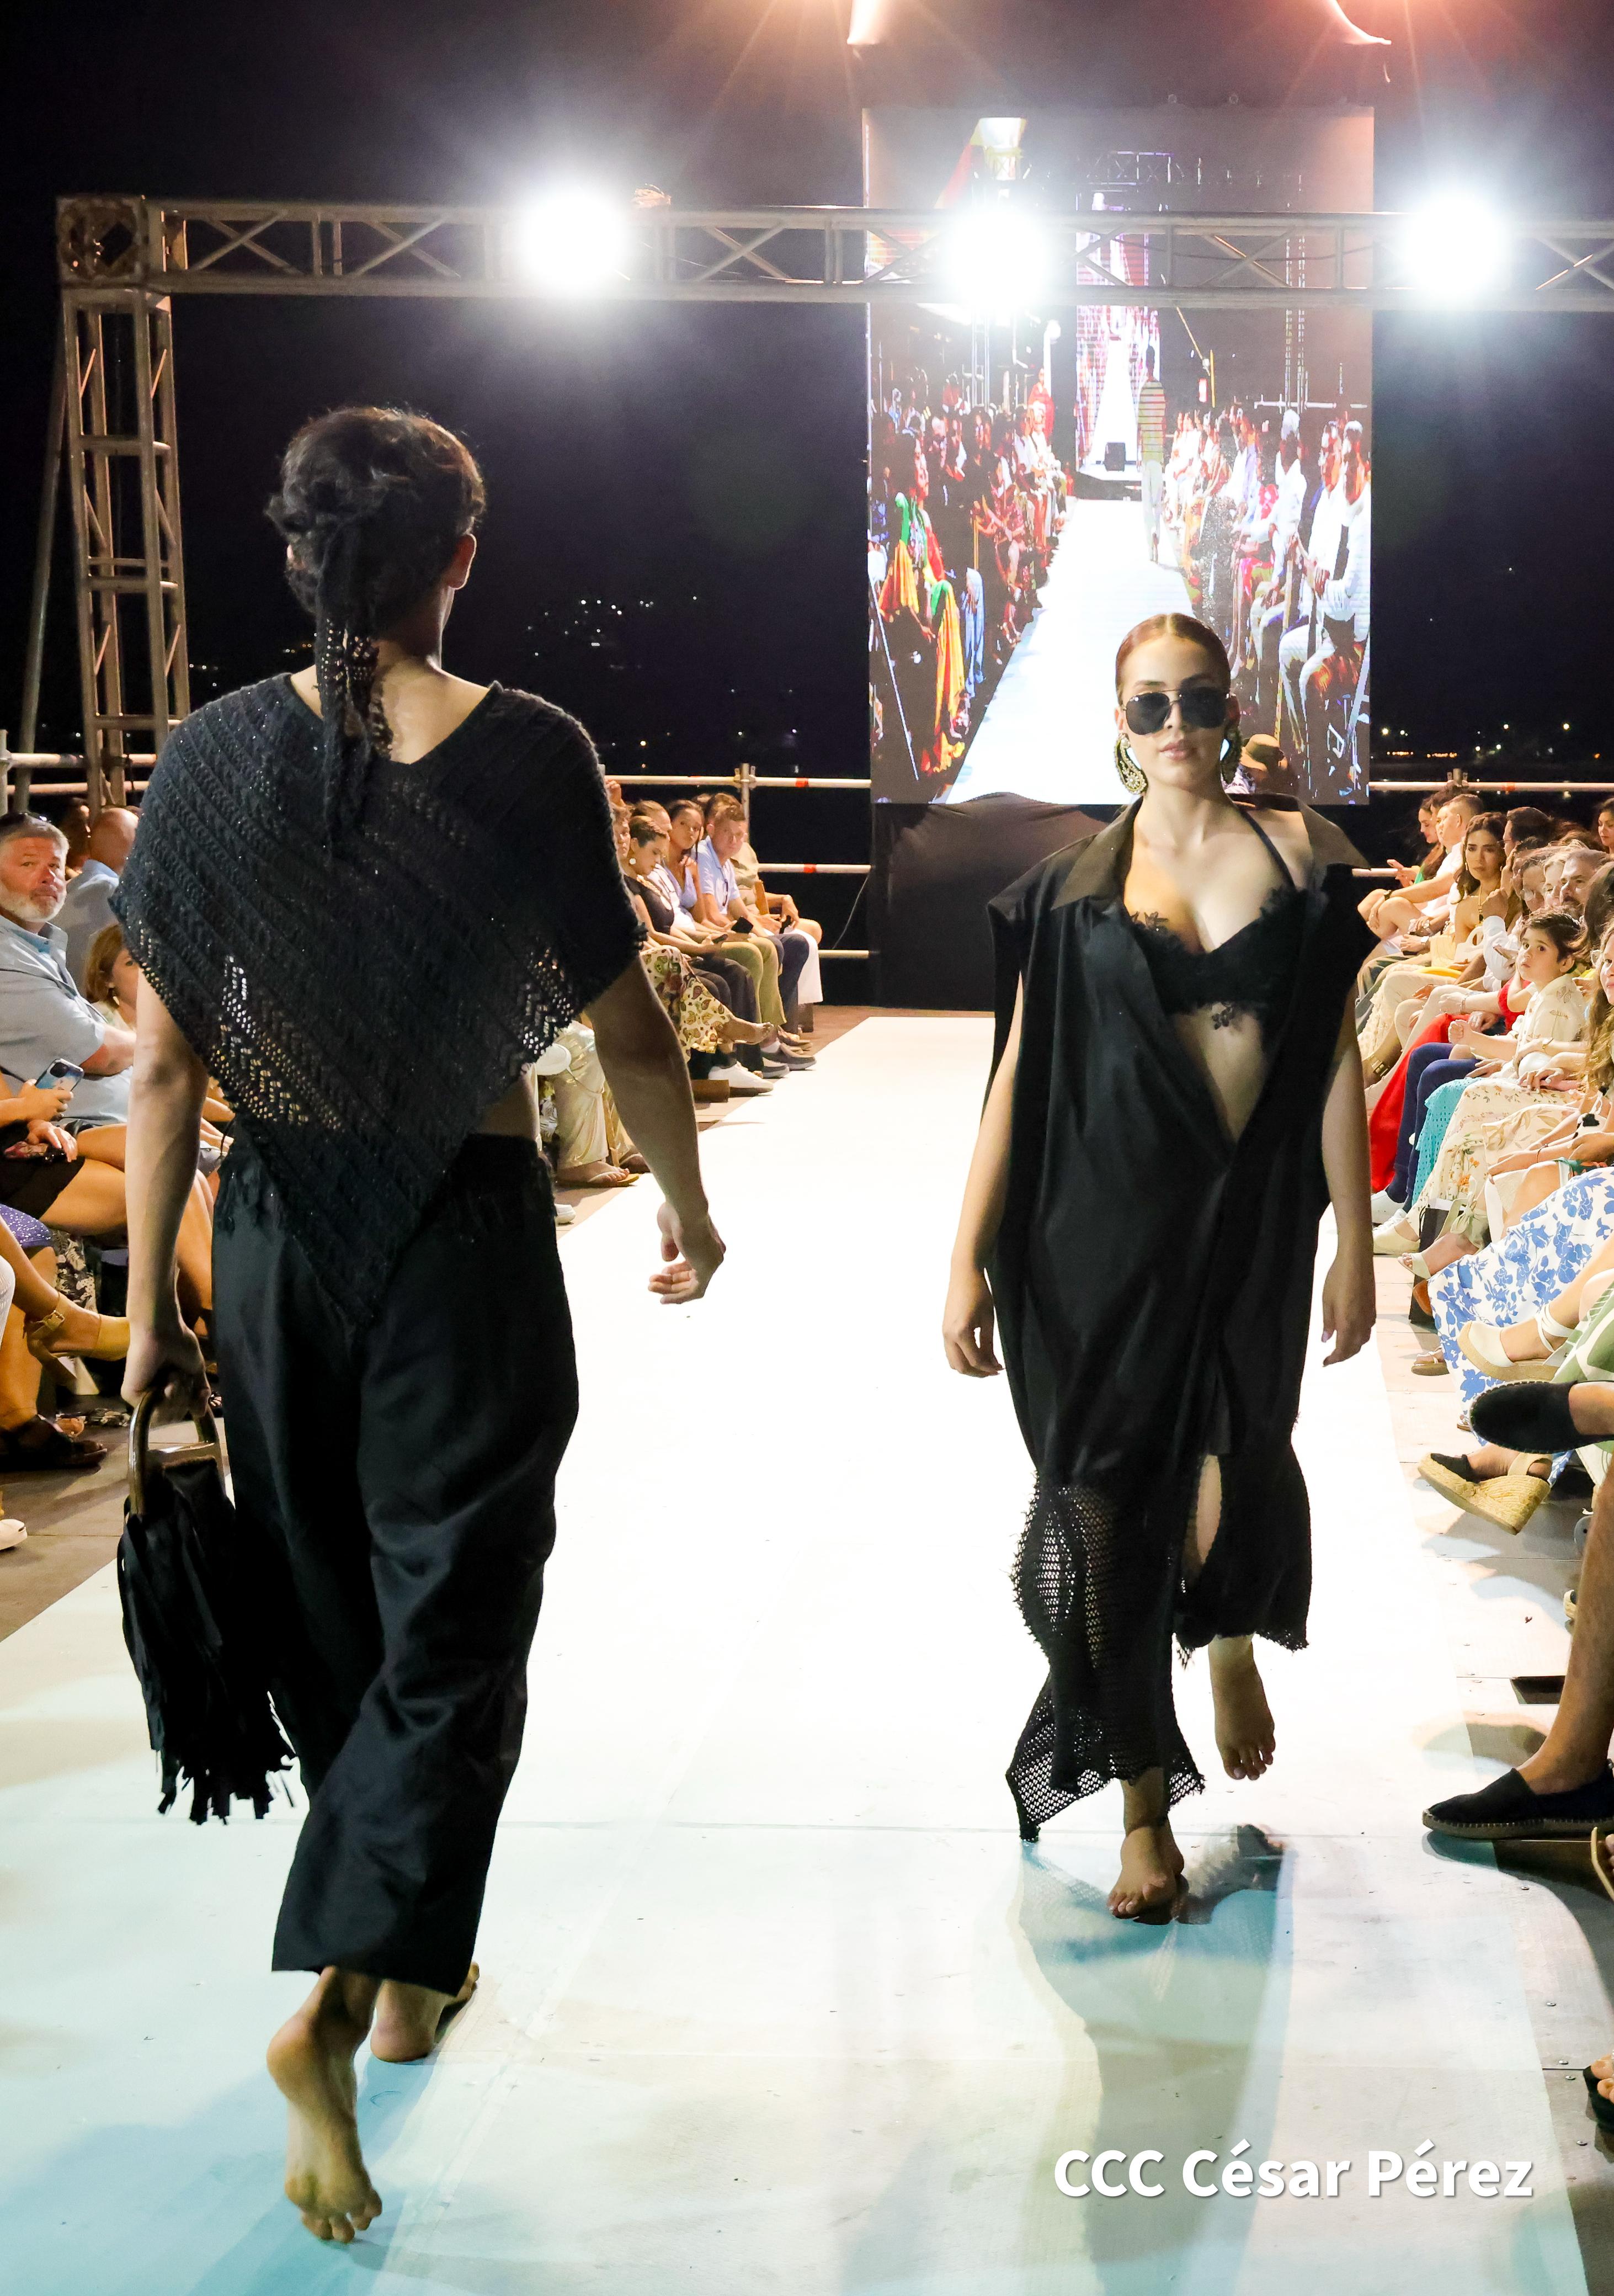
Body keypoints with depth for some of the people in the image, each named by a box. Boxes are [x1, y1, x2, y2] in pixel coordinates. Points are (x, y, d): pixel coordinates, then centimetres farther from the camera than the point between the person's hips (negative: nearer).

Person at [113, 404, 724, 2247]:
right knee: (450, 1621, 7)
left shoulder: (215, 757, -4)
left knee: (325, 1613, 18)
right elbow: (626, 1029, -5)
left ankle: (400, 1958, 36)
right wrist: (686, 1201, 12)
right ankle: (331, 1999, -7)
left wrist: (151, 1304, 5)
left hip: (278, 1222, 3)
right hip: (466, 1225, -3)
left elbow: (166, 1061, -3)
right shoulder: (525, 752, -10)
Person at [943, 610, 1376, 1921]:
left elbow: (1338, 1059, 4)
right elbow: (1018, 1077, 3)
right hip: (1104, 1229, 0)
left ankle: (1234, 1634, 25)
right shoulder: (1073, 891, 5)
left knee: (1231, 1478, -13)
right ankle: (1146, 1810, 18)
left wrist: (1354, 1242, 1)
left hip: (1253, 1223, 0)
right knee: (1108, 1514, 2)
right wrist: (969, 1257, -1)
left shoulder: (1299, 855, 5)